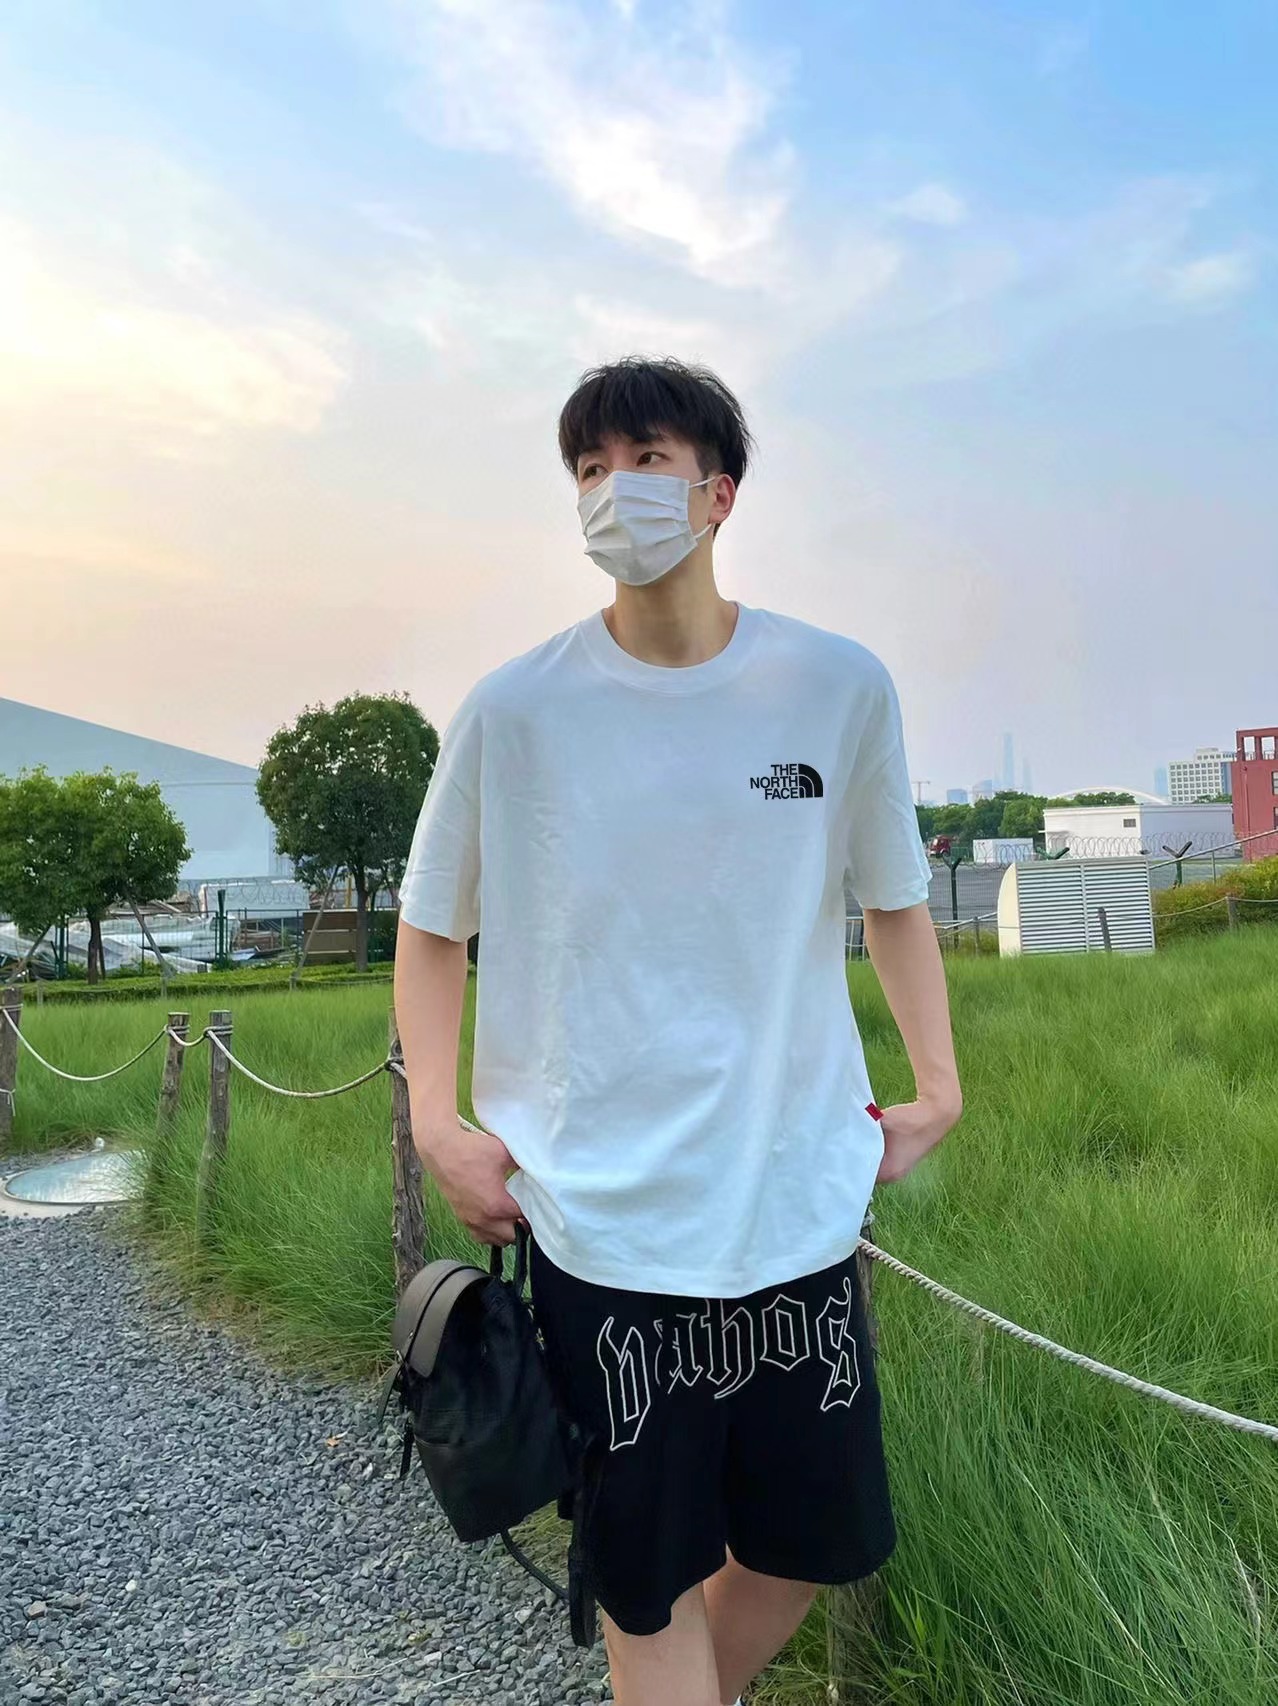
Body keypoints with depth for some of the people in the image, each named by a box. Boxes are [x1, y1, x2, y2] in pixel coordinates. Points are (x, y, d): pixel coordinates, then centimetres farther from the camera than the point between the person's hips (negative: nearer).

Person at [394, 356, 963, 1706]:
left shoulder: (841, 687, -3)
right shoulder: (512, 711, -6)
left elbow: (894, 899, 11)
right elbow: (431, 926, 5)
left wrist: (938, 1091, 5)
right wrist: (439, 1123, -6)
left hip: (799, 1201, 3)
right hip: (602, 1214, -2)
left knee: (812, 1542, 19)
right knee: (650, 1579, 11)